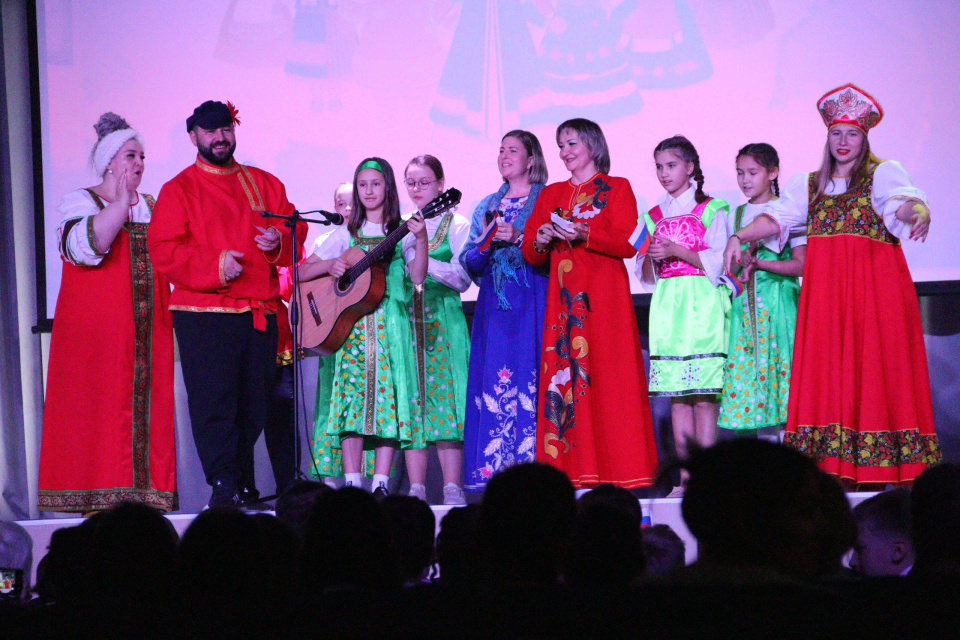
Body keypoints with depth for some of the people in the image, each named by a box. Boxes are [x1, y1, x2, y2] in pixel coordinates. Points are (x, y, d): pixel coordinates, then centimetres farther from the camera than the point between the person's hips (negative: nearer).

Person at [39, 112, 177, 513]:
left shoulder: (151, 207, 19)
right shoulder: (80, 203, 2)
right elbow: (87, 246, -18)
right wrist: (120, 203, -17)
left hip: (147, 330, 5)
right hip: (97, 331, -5)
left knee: (148, 407, -1)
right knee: (101, 407, -8)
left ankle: (145, 495, 0)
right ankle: (101, 500, -7)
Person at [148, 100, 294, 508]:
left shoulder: (264, 184, 18)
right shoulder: (178, 190, 5)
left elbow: (295, 234, 16)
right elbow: (163, 251, -4)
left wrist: (278, 243, -7)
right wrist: (215, 265, -16)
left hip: (261, 313, 4)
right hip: (203, 313, -4)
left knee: (254, 405, 4)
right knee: (214, 402, -10)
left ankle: (245, 486, 14)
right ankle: (225, 487, -7)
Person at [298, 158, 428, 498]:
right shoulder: (347, 235, 14)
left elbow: (418, 277, -5)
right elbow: (301, 272, 12)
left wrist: (421, 240, -18)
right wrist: (328, 265, -7)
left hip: (390, 325, -1)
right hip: (351, 322, 1)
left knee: (388, 397, -7)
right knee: (352, 395, -9)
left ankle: (381, 483, -6)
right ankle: (352, 482, -9)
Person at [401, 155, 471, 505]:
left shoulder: (456, 225, 5)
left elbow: (462, 277, -5)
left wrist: (421, 259, -15)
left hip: (443, 319, -3)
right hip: (406, 320, 3)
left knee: (444, 398, -10)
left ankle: (453, 489, -10)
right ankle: (416, 490, -1)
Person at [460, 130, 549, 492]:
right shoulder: (488, 206, 20)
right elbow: (469, 263, 15)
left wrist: (518, 238, -15)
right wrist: (487, 242, -3)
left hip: (534, 302, -5)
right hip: (495, 304, 5)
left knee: (531, 378, -12)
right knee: (493, 380, -3)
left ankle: (533, 466, -13)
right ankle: (495, 467, -4)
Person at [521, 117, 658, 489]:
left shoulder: (616, 189, 7)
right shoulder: (550, 195, 20)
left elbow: (629, 244, -5)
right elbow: (530, 254, 16)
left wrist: (583, 234, -17)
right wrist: (540, 242, -7)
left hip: (603, 295, -4)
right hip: (563, 298, 4)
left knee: (606, 377, -10)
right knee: (562, 379, -4)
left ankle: (615, 472, -9)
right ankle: (573, 471, -5)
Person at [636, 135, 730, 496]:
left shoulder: (711, 210, 3)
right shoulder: (654, 217, 17)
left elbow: (718, 261, -5)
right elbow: (645, 274, 16)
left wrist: (676, 251, -14)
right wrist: (652, 258, -6)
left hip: (701, 302, -5)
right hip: (667, 304, 5)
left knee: (704, 393, -10)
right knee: (675, 394, 1)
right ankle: (685, 476, 2)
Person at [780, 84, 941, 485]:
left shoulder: (882, 173, 4)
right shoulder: (810, 185, 19)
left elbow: (906, 201, -16)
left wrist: (919, 214, -39)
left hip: (874, 283, -4)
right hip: (825, 288, 4)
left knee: (874, 362, -9)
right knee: (826, 370, -4)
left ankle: (887, 469, -9)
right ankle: (835, 469, -6)